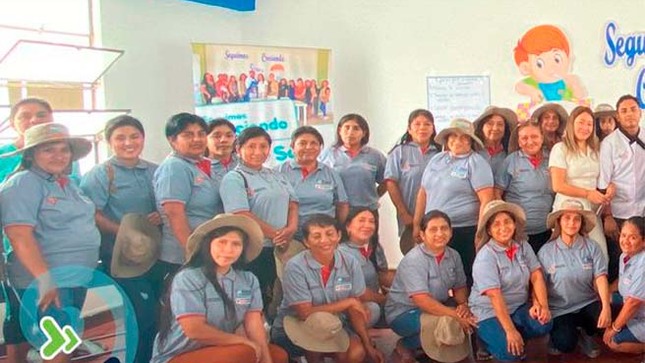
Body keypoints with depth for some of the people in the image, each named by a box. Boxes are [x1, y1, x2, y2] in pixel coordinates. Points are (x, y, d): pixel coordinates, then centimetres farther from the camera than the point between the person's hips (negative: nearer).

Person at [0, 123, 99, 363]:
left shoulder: (67, 184, 14)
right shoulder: (24, 183, -11)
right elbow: (19, 236, -20)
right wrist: (44, 278, -26)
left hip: (77, 280, 8)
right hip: (45, 283, -8)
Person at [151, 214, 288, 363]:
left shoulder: (249, 280, 3)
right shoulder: (188, 278, -15)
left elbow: (254, 325, -5)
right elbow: (195, 330, -22)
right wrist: (245, 342, -15)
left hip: (220, 350, 7)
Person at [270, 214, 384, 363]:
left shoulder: (350, 263, -8)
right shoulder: (296, 267, -21)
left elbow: (356, 308, -3)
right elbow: (305, 313, -25)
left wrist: (368, 345, -9)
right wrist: (348, 302, -20)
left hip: (332, 332, 4)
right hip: (292, 331, -4)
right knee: (324, 320, -33)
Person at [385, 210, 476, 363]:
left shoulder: (453, 256, -2)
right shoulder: (413, 260, -24)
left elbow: (460, 287, 6)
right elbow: (422, 301, -31)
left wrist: (464, 304, -17)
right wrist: (456, 316, -33)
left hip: (436, 306, 8)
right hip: (404, 312, -8)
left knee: (470, 317, -13)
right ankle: (405, 347, -6)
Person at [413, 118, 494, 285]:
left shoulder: (476, 163, -6)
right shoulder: (437, 160, 12)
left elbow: (487, 199, -13)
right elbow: (423, 193, 16)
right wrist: (416, 224, 14)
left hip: (465, 232, -5)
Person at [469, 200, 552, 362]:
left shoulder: (523, 246, 2)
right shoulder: (486, 256, -17)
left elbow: (536, 277, -5)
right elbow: (495, 296, -24)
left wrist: (542, 305, -22)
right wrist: (510, 330, -29)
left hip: (518, 307, 5)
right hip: (489, 313, -5)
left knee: (544, 323, -23)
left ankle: (517, 339, 3)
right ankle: (488, 339, 7)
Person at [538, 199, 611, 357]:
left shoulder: (592, 247, -3)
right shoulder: (546, 251, -7)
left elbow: (600, 278, -12)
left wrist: (606, 307, -26)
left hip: (587, 304, 2)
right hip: (560, 309, -2)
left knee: (606, 318, -28)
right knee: (565, 345, -23)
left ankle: (586, 335, 9)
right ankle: (557, 334, 17)